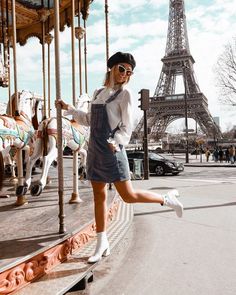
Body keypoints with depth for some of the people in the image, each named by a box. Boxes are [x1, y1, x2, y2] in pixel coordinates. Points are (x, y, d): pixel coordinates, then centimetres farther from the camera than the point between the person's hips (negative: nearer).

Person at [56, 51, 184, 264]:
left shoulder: (124, 93, -3)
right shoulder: (98, 92, 15)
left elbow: (127, 127, -7)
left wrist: (115, 142, -23)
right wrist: (68, 109, 22)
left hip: (112, 151, -6)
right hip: (95, 150, 6)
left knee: (128, 196, -2)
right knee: (99, 196, 10)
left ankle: (167, 199, 21)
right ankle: (102, 244, 22)